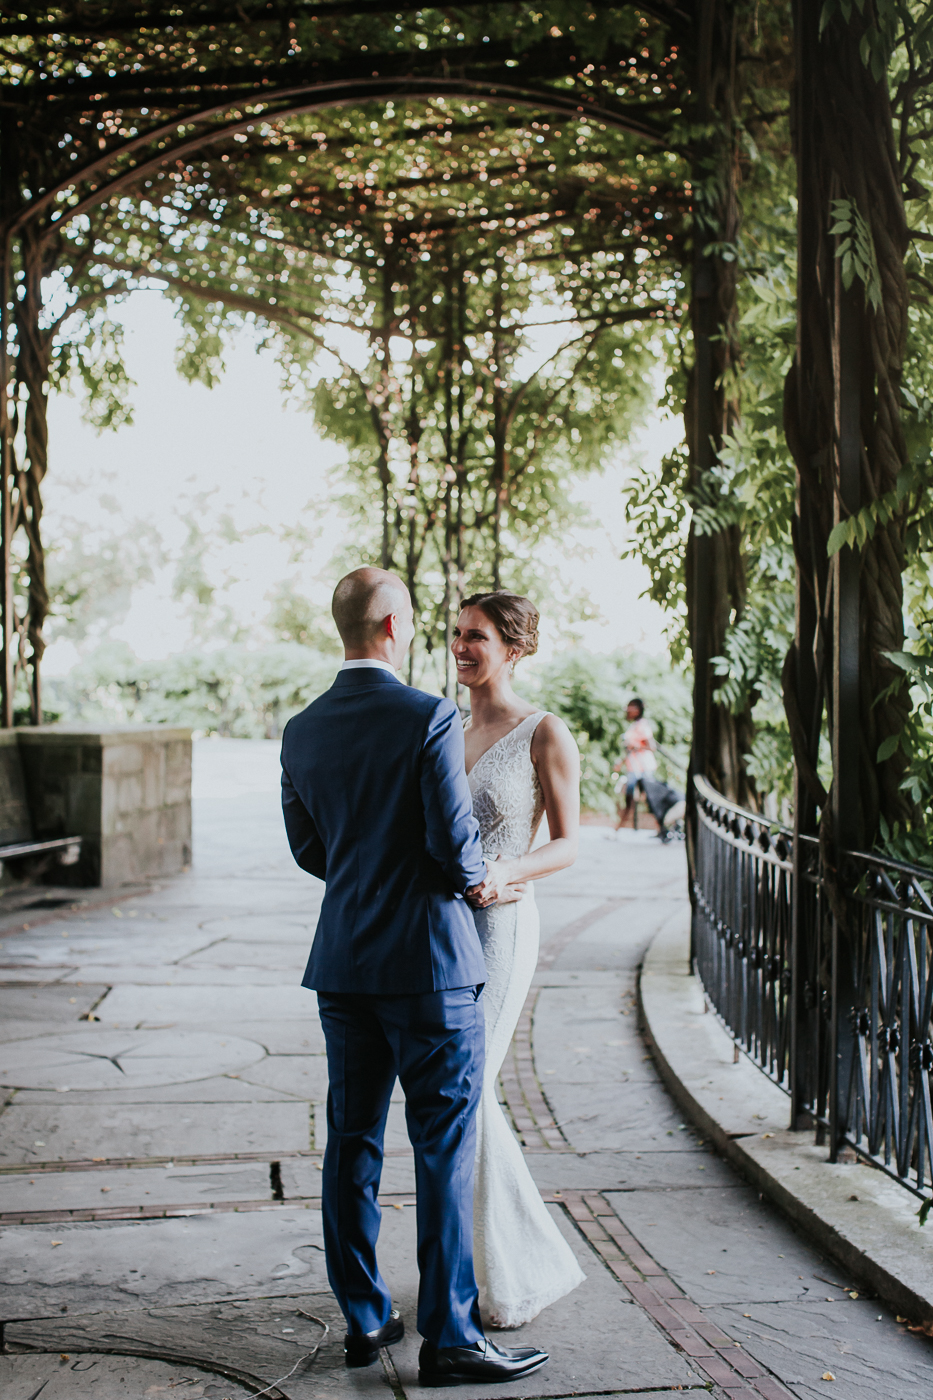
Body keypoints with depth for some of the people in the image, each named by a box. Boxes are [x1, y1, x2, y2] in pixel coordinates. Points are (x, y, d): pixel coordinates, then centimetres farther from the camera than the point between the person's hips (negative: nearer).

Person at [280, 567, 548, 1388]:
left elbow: (308, 848, 12)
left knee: (352, 1142, 13)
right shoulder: (430, 718, -14)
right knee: (445, 1148, 2)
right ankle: (449, 1337, 9)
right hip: (429, 959, -6)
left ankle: (364, 1319, 24)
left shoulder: (302, 731, 5)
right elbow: (454, 839, -18)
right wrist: (474, 879, 3)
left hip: (342, 964, 6)